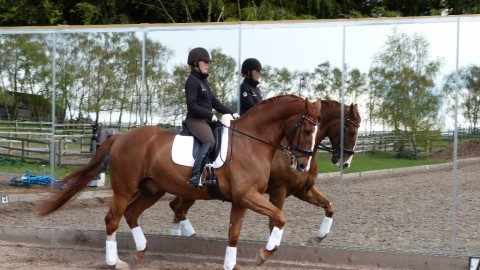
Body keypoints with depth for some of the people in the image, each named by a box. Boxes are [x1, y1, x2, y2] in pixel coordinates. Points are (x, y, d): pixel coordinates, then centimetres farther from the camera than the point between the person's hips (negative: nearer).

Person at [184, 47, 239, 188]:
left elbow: (214, 102, 21)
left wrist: (231, 113, 12)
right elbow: (192, 106, -17)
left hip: (207, 120, 10)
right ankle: (195, 177, -43)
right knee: (210, 142, -33)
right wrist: (210, 115, -19)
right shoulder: (192, 81, -10)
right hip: (195, 120, -10)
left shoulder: (204, 81, 19)